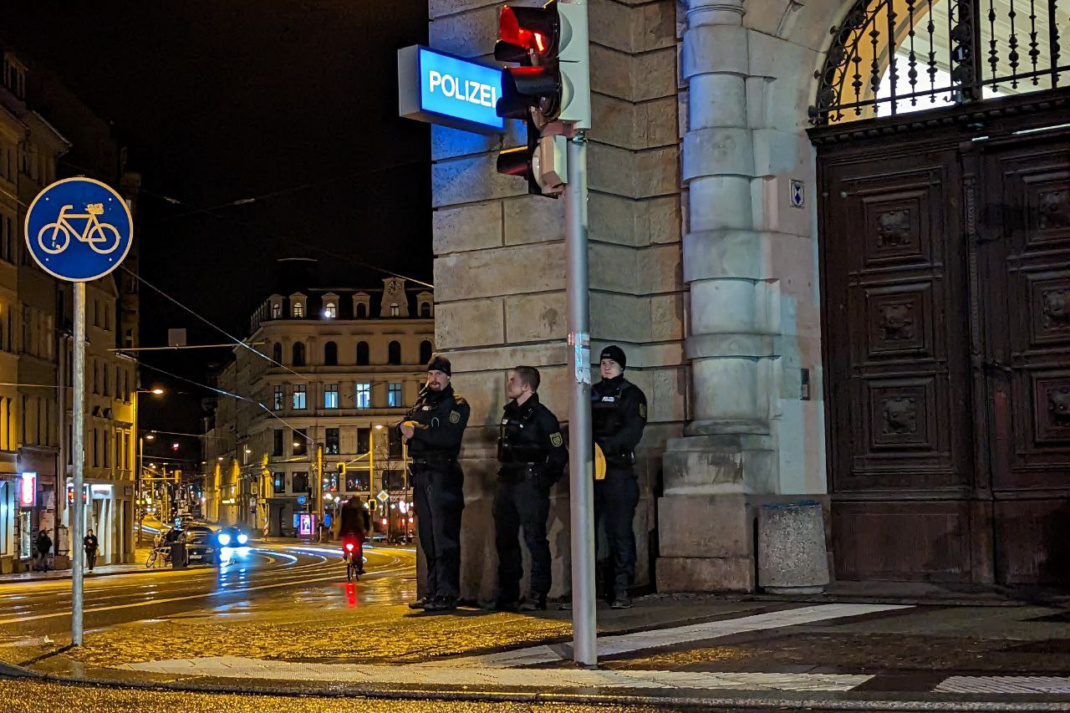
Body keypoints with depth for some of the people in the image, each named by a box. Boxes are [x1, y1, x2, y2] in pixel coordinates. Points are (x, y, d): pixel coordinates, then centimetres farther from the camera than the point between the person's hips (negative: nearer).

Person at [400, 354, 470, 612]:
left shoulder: (457, 405, -1)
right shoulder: (421, 402, 20)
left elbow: (448, 437, -16)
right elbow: (404, 428, 13)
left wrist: (416, 431, -14)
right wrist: (406, 427, -10)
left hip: (444, 475, -7)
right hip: (421, 475, 7)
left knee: (445, 538, -9)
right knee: (427, 537, 9)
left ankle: (447, 595, -10)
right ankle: (433, 593, 14)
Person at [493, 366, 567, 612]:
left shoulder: (542, 416, -10)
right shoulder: (510, 412, 14)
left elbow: (559, 454, -11)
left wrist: (545, 481, -10)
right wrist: (503, 474, 15)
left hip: (530, 485, -8)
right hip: (507, 484, 8)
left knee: (535, 539, -5)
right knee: (504, 539, 10)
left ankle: (538, 595, -1)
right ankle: (507, 595, 17)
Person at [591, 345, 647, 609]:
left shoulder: (631, 394, 4)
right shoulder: (591, 393, 19)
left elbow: (632, 432, -8)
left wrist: (603, 446, -19)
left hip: (618, 470, -4)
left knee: (620, 532, -6)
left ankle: (621, 590, -4)